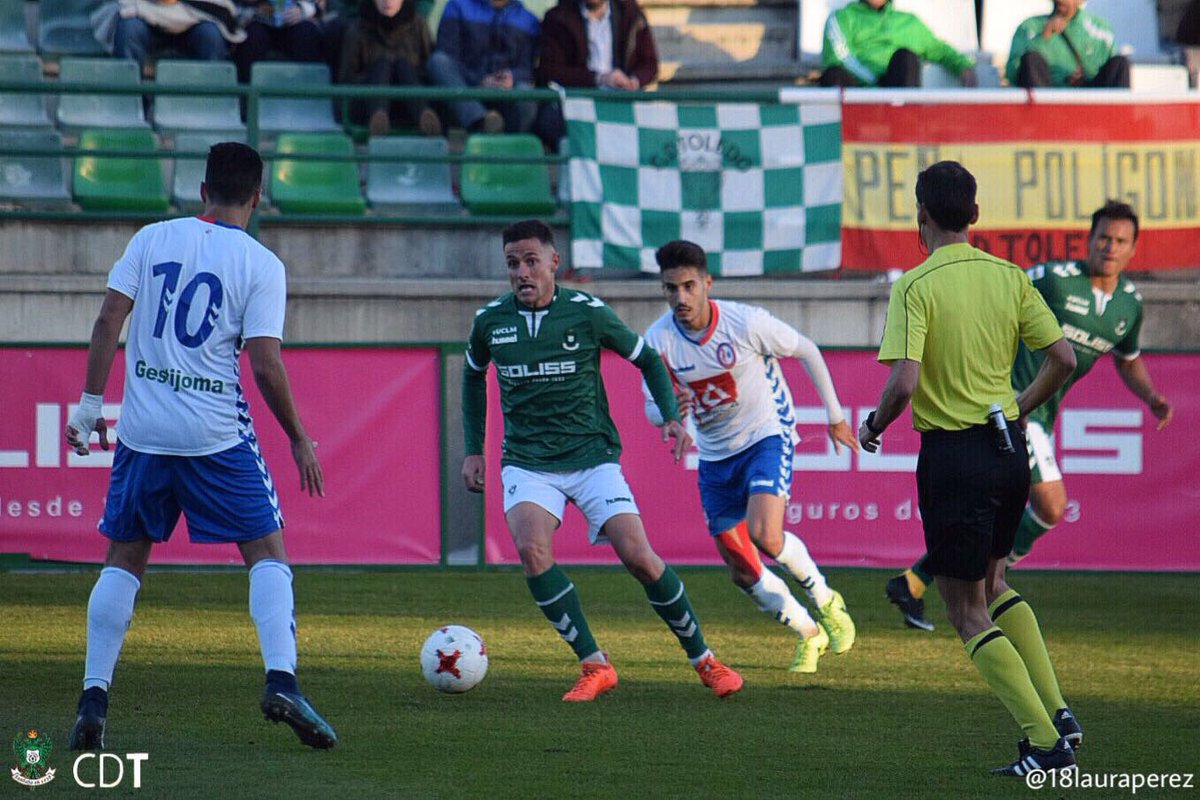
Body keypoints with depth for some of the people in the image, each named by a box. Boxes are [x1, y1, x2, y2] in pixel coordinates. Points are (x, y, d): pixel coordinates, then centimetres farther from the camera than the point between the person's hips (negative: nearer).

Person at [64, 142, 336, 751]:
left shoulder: (152, 239, 5)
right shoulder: (261, 266, -4)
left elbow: (108, 321, 0)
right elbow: (265, 364, -9)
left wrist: (90, 404, 7)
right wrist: (299, 440, 2)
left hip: (142, 430, 3)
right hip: (216, 432, -3)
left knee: (124, 559, 14)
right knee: (267, 552, 6)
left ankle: (93, 697, 6)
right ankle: (281, 681, -11)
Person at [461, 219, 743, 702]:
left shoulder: (587, 312, -6)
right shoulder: (491, 320, 1)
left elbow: (646, 359, 8)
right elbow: (474, 374, 22)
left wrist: (672, 418, -5)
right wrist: (473, 449, 17)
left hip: (592, 457, -1)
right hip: (527, 462, 2)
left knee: (637, 555, -14)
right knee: (532, 548, -26)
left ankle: (704, 661, 6)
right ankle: (594, 666, -16)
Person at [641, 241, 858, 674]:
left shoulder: (745, 323, -21)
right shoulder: (658, 340, -13)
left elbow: (807, 351, -5)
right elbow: (653, 409, -5)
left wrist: (835, 416, 3)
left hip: (767, 436, -4)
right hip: (715, 455, 4)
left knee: (765, 536, -26)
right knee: (742, 570, 4)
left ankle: (826, 601, 2)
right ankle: (808, 633, 28)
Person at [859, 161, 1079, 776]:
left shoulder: (916, 286, -13)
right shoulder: (1008, 276, 3)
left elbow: (903, 384, -22)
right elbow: (1062, 360, 3)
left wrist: (872, 428, -2)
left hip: (953, 455, -6)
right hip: (1008, 447, 6)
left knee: (967, 610, 4)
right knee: (992, 583, 26)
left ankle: (1044, 743, -3)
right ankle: (1056, 713, 15)